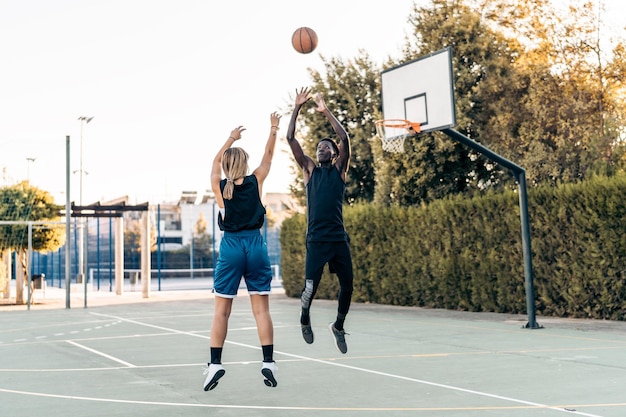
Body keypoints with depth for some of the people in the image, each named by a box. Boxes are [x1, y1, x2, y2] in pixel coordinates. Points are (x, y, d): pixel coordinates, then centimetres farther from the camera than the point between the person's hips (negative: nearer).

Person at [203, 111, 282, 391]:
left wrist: (231, 139, 33)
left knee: (222, 310, 4)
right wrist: (273, 129, 27)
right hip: (255, 245, 0)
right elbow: (268, 157, 17)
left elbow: (216, 162, 22)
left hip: (231, 246, 0)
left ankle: (215, 363, -1)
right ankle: (268, 363, 1)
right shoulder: (255, 181, 0)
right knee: (261, 308, 3)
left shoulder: (219, 186, 1)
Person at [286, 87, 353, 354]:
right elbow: (290, 139, 4)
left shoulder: (339, 168, 10)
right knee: (311, 286, -6)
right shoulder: (309, 169, 11)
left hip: (339, 238, 1)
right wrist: (297, 108, 2)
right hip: (317, 239, -1)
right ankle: (305, 320, 26)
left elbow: (344, 138, -5)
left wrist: (326, 111, -3)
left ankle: (338, 327, 27)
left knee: (347, 287, 3)